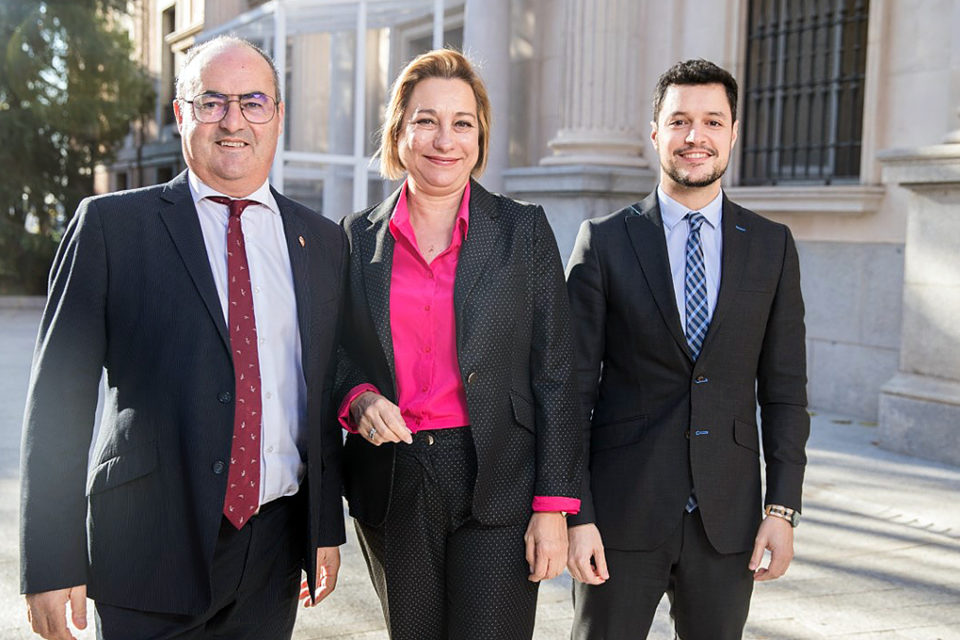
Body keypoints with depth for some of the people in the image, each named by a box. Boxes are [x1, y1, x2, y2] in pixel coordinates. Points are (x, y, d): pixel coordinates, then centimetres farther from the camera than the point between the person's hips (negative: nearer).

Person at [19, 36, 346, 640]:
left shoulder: (323, 241, 8)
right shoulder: (111, 225, -3)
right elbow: (59, 398, -5)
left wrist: (328, 527, 12)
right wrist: (51, 563, -9)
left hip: (275, 549, 3)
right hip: (151, 548, -3)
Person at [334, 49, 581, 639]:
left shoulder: (524, 230, 0)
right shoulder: (360, 237, 6)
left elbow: (555, 375, -2)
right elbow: (340, 359, 13)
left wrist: (554, 507, -8)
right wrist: (359, 399, -11)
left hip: (498, 486, -2)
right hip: (390, 490, 3)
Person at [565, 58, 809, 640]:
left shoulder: (772, 246, 5)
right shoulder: (605, 242, -1)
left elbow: (784, 390, 6)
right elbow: (572, 388, -3)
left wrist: (783, 508, 0)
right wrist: (574, 514, -9)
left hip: (727, 519, 2)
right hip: (623, 514, -2)